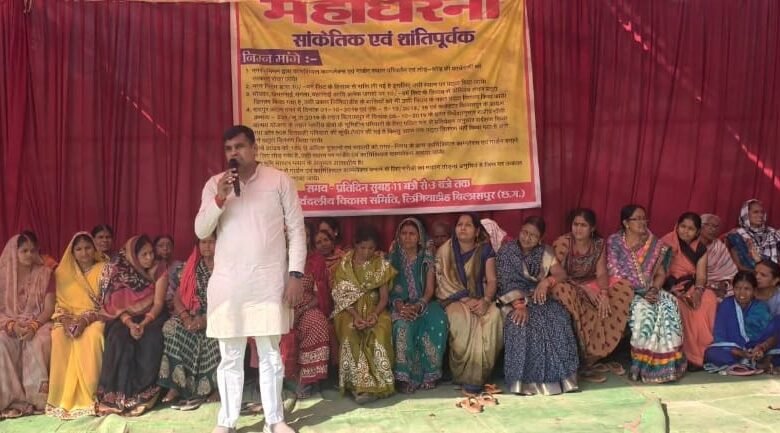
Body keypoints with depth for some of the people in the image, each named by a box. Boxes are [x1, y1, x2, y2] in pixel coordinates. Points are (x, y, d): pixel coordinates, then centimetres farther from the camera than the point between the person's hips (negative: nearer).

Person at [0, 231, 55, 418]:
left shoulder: (44, 273, 2)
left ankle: (37, 396, -30)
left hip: (38, 323, -1)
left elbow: (49, 308, -3)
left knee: (39, 341, -34)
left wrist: (34, 325, -22)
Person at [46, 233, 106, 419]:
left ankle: (88, 395, -32)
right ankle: (64, 396, -27)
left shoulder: (104, 269, 3)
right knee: (58, 336, -31)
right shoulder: (63, 272, 13)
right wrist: (65, 319, -13)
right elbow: (60, 303, 9)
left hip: (95, 318, -3)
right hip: (70, 319, 3)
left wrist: (86, 319, -19)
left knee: (91, 335, -37)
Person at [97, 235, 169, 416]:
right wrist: (130, 323, -25)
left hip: (151, 317, -1)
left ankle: (144, 393, -27)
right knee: (119, 339, -31)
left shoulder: (159, 271, -5)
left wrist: (144, 323, -27)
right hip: (125, 318, 1)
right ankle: (119, 395, -28)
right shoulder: (120, 271, -4)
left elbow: (158, 303, -10)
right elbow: (115, 304, -7)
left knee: (151, 339, -33)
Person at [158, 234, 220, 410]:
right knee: (171, 327, -24)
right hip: (193, 317, 4)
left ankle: (212, 387, -21)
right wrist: (186, 317, -14)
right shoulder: (189, 268, 10)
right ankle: (177, 385, -24)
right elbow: (177, 298, 6)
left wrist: (208, 319, -21)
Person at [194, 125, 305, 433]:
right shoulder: (215, 184, 6)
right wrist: (219, 199, -13)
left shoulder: (280, 181, 0)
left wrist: (295, 274, -7)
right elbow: (201, 231, 1)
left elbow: (296, 230, 0)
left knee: (270, 354, 6)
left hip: (269, 281, -1)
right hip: (227, 281, 2)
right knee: (230, 356, 8)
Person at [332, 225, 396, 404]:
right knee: (350, 331, -34)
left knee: (381, 330, -32)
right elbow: (341, 296, -4)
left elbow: (384, 295, 1)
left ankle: (374, 384, -29)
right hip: (349, 309, 0)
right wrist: (355, 315, -20)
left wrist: (375, 313, -19)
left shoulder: (382, 265, 3)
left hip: (374, 308, 1)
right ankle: (359, 384, -28)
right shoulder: (344, 265, 0)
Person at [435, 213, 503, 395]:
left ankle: (479, 373, -20)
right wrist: (466, 299, -18)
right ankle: (466, 374, -22)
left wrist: (486, 300, -23)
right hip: (454, 300, -2)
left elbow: (491, 280, -2)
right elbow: (444, 283, -6)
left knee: (494, 315, -30)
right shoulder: (445, 251, -1)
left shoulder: (485, 250, 3)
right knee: (462, 319, -35)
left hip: (479, 299, 2)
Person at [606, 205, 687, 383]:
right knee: (642, 308, -34)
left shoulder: (655, 244, 10)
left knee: (669, 304, -26)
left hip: (650, 291, 4)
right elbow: (615, 275, -9)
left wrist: (654, 290, -12)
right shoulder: (614, 242, -3)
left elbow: (661, 273, 8)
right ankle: (640, 362, -24)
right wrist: (638, 292, -17)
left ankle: (664, 361, -23)